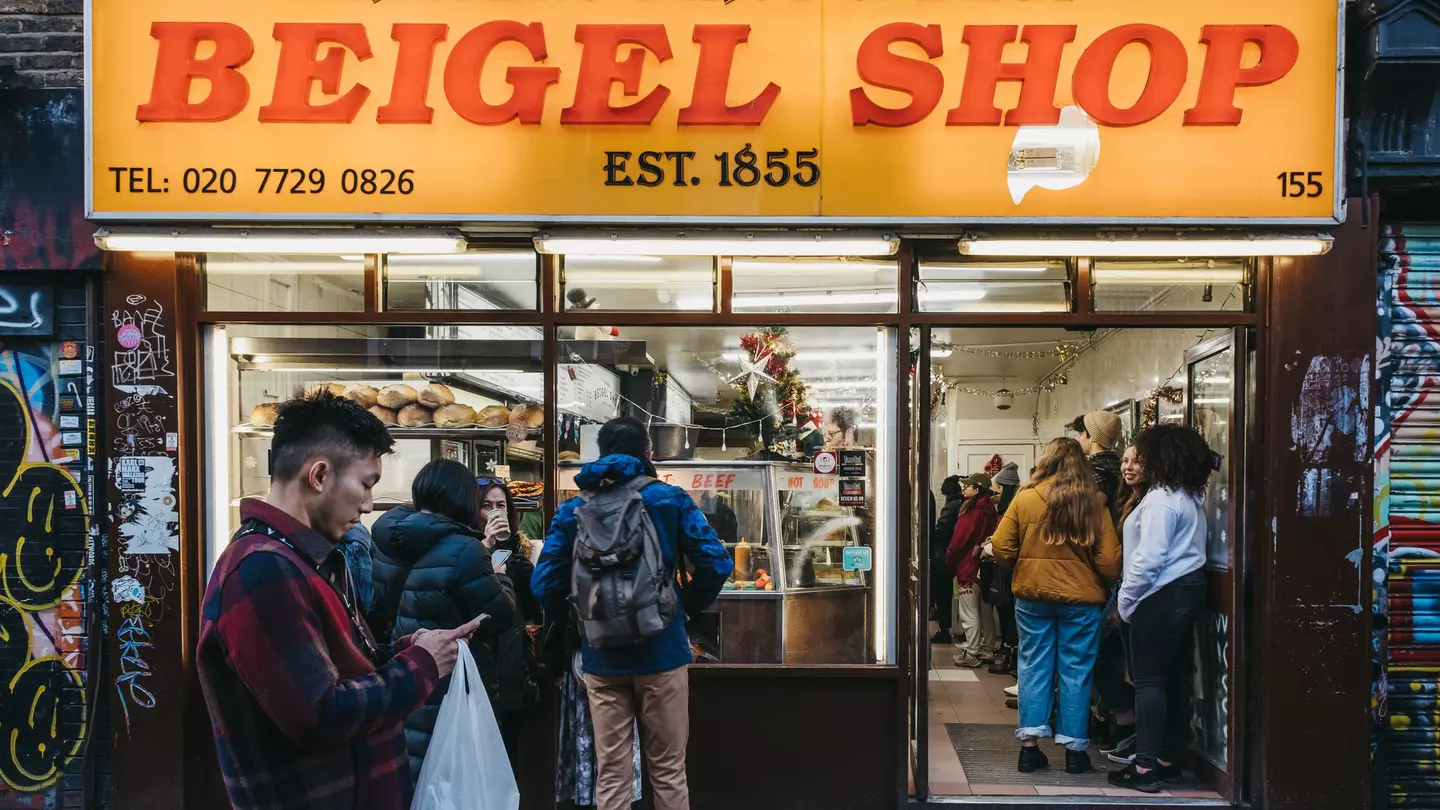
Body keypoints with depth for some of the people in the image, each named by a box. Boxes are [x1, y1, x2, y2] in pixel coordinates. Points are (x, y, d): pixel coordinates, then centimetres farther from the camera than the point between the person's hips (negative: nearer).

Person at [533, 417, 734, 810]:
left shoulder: (572, 510, 4)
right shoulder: (669, 499, -2)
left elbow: (546, 585, -4)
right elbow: (716, 564, -9)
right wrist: (686, 608, 6)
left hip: (601, 658, 2)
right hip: (662, 651, -1)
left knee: (611, 775, 8)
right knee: (668, 772, 10)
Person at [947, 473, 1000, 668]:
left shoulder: (971, 511, -16)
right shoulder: (990, 510, 4)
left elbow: (958, 541, -14)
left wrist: (950, 562, 0)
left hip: (968, 569, -8)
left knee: (969, 614, -1)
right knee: (985, 611, 14)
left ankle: (971, 655, 2)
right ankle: (986, 651, 22)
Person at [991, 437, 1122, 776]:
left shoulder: (1025, 498, -6)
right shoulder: (1093, 503, -7)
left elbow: (1001, 547, -4)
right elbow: (1109, 559, -7)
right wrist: (1107, 582, 14)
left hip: (1032, 595, 1)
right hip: (1082, 597, -1)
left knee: (1034, 666, 9)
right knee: (1076, 671, 8)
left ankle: (1030, 744, 9)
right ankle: (1074, 750, 14)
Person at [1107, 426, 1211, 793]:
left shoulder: (1161, 499, -15)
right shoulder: (1191, 498, 14)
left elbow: (1149, 558, -20)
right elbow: (1179, 550, 14)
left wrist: (1125, 600, -10)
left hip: (1162, 596, -9)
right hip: (1186, 590, 9)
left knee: (1149, 680, -6)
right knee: (1175, 678, 11)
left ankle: (1146, 767, -4)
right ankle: (1169, 760, 18)